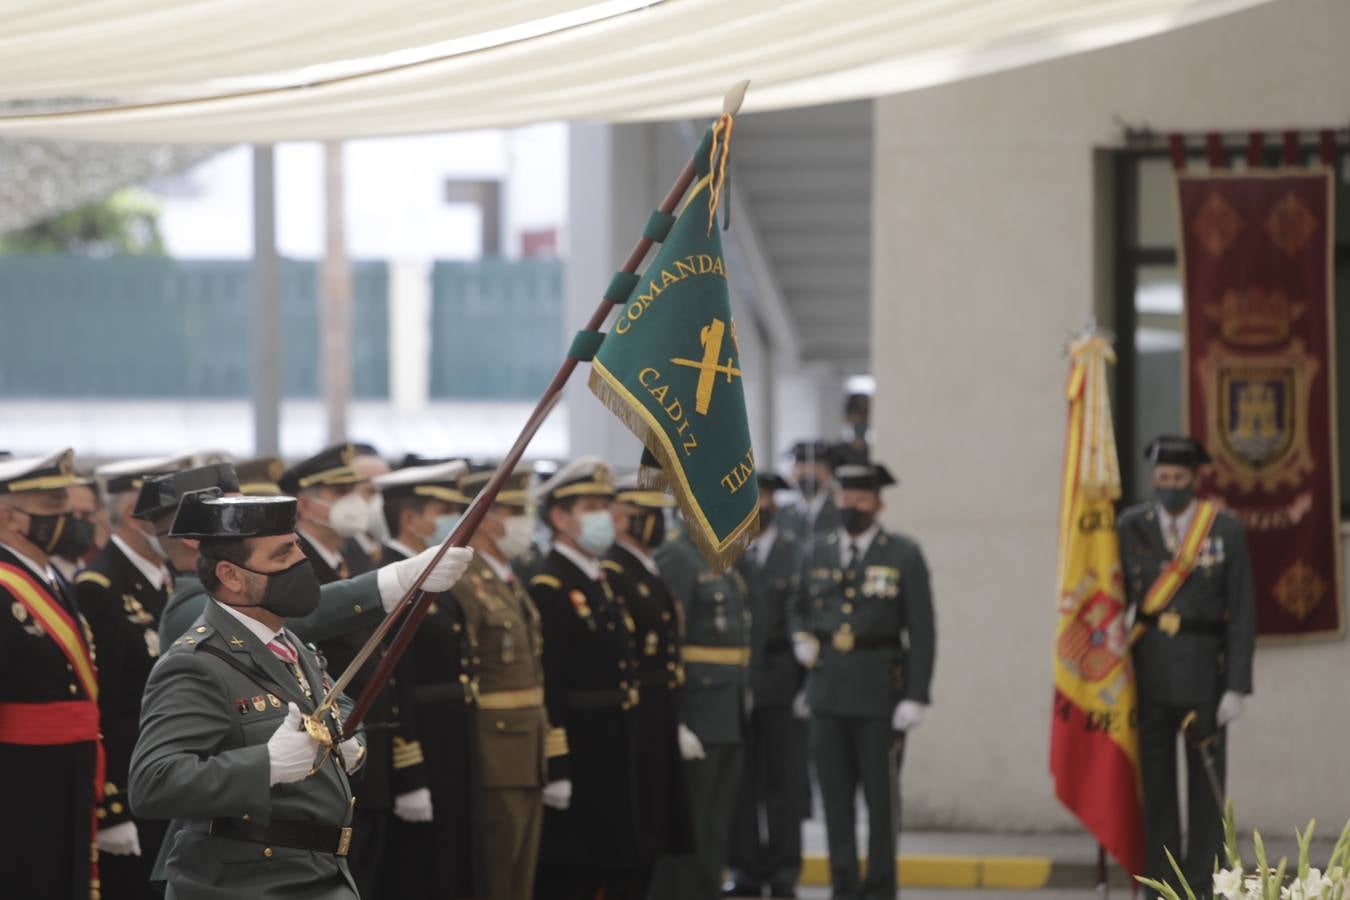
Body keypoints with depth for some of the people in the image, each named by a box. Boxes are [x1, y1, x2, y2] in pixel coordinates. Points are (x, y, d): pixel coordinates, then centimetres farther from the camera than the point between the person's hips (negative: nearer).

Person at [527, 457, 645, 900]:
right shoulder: (548, 589, -14)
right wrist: (554, 769, -22)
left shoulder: (602, 582, 16)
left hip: (613, 755, 9)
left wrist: (626, 756, 19)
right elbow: (544, 687, -19)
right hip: (572, 752, -9)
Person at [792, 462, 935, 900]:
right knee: (835, 797, 4)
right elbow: (800, 611, 23)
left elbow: (922, 632, -5)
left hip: (880, 694, -4)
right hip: (828, 691, 4)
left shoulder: (904, 556, -2)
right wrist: (801, 639, 0)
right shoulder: (817, 553, 11)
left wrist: (916, 697, -12)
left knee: (881, 796, 2)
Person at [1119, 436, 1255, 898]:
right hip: (1148, 673, 2)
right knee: (1154, 783, 3)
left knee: (1207, 783, 0)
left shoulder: (1226, 530, -4)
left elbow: (1242, 613, -4)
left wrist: (1236, 686, -10)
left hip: (1203, 671, -2)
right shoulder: (1131, 527, 1)